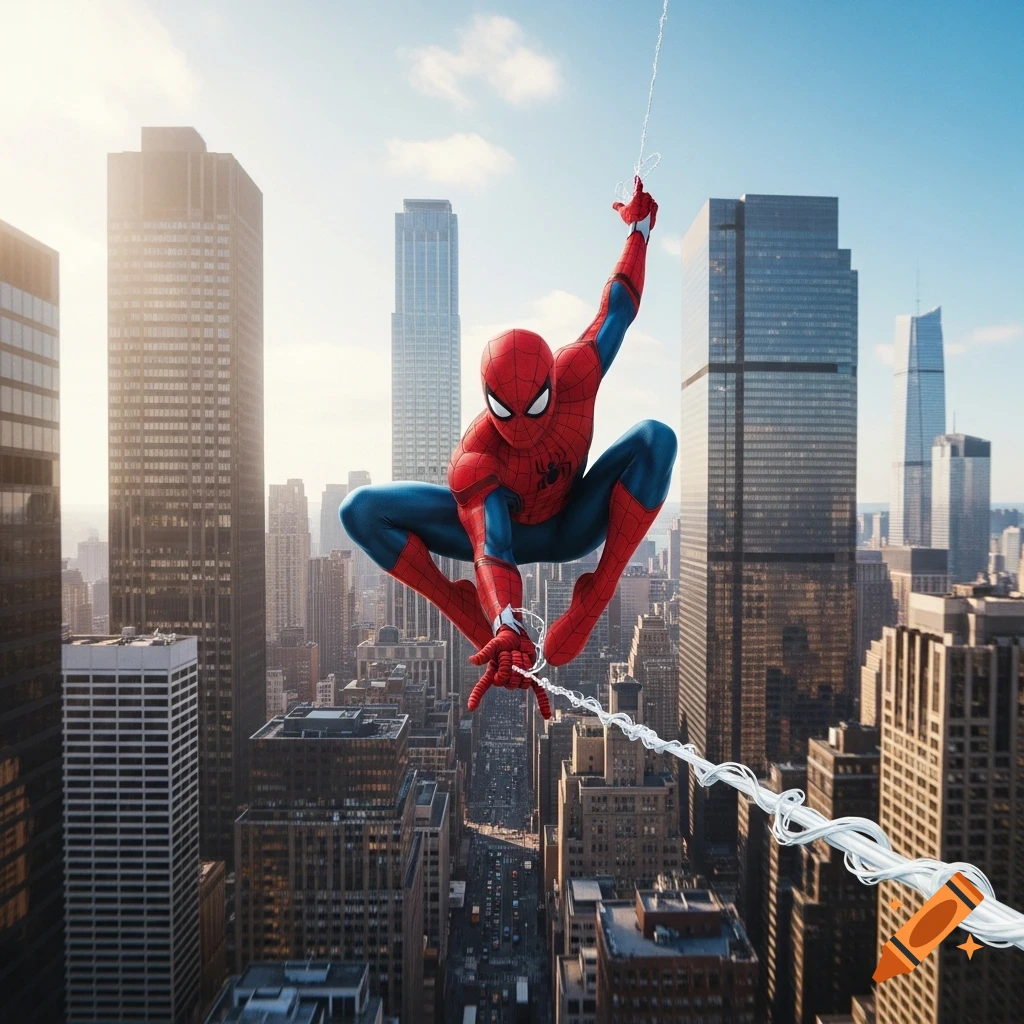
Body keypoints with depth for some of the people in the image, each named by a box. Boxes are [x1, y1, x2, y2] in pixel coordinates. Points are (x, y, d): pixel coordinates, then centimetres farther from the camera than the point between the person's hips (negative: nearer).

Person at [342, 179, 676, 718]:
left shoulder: (576, 373, -22)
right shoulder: (473, 458, -30)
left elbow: (617, 309, -4)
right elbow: (490, 549, -41)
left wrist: (639, 228, 8)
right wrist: (506, 628, -58)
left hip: (570, 529, 2)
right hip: (502, 532, -2)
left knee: (656, 437, -27)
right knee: (362, 509, -24)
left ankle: (593, 601, -30)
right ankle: (481, 624, -22)